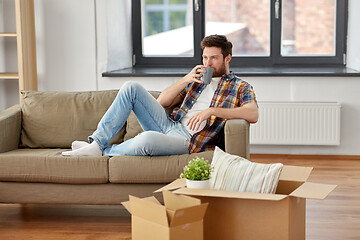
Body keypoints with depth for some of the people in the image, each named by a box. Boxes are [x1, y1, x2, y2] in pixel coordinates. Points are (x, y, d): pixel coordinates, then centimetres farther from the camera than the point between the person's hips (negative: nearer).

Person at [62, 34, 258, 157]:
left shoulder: (240, 87, 6)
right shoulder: (197, 78, 23)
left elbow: (253, 114, -16)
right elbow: (162, 102, 16)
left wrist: (211, 111, -23)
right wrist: (185, 80, -1)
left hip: (187, 140, -6)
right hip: (168, 125, 7)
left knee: (147, 139, -40)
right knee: (131, 87, -10)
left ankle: (105, 152, -11)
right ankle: (97, 142, -13)